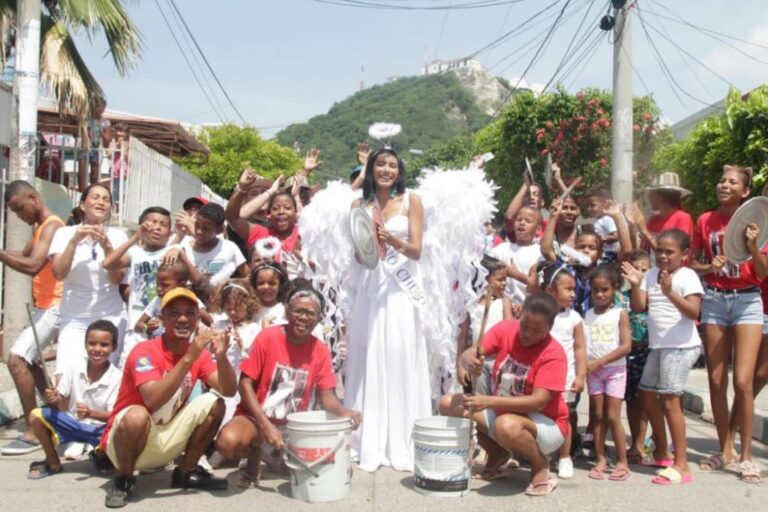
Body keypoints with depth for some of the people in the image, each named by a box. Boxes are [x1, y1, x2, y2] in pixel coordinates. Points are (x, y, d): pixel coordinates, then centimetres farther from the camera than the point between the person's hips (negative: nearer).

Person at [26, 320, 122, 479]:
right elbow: (63, 405, 3)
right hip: (73, 423, 4)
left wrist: (91, 413, -35)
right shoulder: (75, 369, -4)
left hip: (100, 428, -3)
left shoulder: (117, 378, -15)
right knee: (36, 415, -14)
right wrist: (56, 400, -20)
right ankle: (53, 463, 6)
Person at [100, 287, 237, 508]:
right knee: (137, 415, -37)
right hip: (125, 438, -5)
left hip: (165, 439, 6)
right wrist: (188, 358, -39)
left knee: (214, 403, -10)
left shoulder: (199, 353, -2)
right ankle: (124, 480, -8)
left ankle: (185, 472, 5)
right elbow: (153, 400, -36)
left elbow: (229, 391, -13)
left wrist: (221, 356, -30)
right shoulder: (145, 351, -21)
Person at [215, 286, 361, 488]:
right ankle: (255, 454, 2)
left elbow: (326, 395, -3)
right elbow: (245, 383, -14)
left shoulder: (321, 351, -3)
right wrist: (266, 426, -23)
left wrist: (344, 412, -27)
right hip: (256, 417, -3)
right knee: (228, 442, -37)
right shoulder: (267, 337, -14)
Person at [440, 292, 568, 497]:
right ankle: (497, 454, 11)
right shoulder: (505, 329, -8)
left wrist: (490, 401, -40)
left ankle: (541, 466, -6)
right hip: (501, 412, 6)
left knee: (507, 425, -40)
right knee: (449, 404, -9)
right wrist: (470, 360, -41)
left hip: (545, 425, -6)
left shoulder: (553, 354, -22)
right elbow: (468, 354, -14)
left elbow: (538, 402, -29)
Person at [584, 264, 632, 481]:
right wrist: (584, 365, -13)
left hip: (615, 370, -3)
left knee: (612, 417, -4)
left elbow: (626, 346, -13)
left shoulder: (620, 314, -5)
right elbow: (581, 343, 4)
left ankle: (622, 462, 7)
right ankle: (600, 459, 14)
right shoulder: (588, 315, 6)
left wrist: (599, 362, -17)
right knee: (597, 415, 6)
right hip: (593, 371, 3)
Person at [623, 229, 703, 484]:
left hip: (681, 346, -8)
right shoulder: (651, 274, 8)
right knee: (648, 395, 17)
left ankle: (681, 465, -6)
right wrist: (635, 285, -13)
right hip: (658, 345, 8)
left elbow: (693, 312, -21)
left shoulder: (687, 276, -11)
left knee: (669, 400, -12)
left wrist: (670, 292, -33)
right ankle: (662, 453, 33)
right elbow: (638, 307, 2)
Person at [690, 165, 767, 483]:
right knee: (716, 380, 4)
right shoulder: (705, 221, 4)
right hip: (714, 299, 3)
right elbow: (692, 263, 10)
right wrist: (710, 267, -10)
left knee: (742, 382, -10)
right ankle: (725, 451, 17)